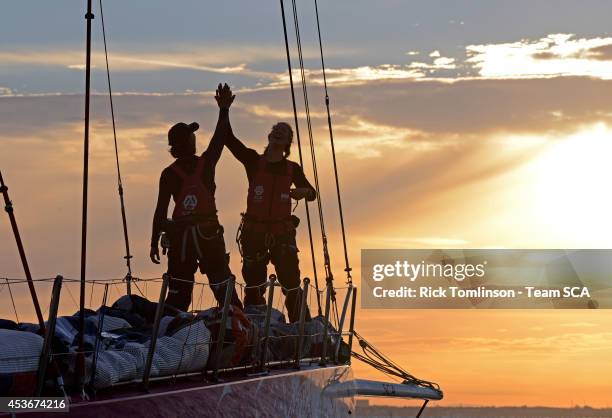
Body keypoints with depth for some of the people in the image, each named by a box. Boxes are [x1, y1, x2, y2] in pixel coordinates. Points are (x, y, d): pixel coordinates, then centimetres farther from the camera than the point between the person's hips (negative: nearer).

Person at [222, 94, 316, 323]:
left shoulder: (292, 169, 6)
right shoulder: (253, 161, 2)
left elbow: (312, 193, 12)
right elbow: (228, 138, -7)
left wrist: (303, 191, -12)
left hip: (282, 232, 0)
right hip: (254, 232, 0)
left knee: (292, 284, -6)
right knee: (254, 286, 3)